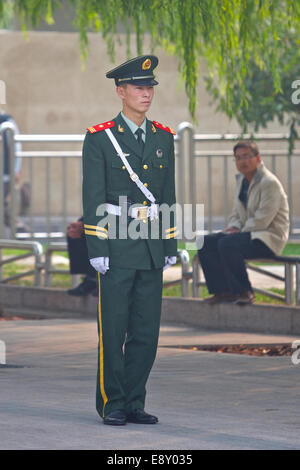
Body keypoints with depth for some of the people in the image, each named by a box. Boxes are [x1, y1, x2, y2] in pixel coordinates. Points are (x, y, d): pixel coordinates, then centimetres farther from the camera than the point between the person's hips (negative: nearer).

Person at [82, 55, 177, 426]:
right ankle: (112, 404, 7)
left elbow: (168, 196, 14)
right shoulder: (99, 139, -4)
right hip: (116, 249, -5)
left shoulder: (163, 138, 11)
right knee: (113, 331, -1)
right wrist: (97, 251, -11)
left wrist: (170, 247, 10)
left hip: (152, 251, 5)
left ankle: (134, 402, 13)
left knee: (147, 332, 5)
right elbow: (93, 198, -7)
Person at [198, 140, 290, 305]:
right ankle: (223, 291, -7)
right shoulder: (241, 180, 14)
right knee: (206, 242, -6)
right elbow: (236, 214, 21)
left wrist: (239, 231, -16)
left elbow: (262, 220, -21)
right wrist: (233, 227, -1)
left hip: (269, 238, -9)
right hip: (248, 233, 9)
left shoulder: (269, 183, -15)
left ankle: (244, 292, -17)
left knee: (227, 244, -32)